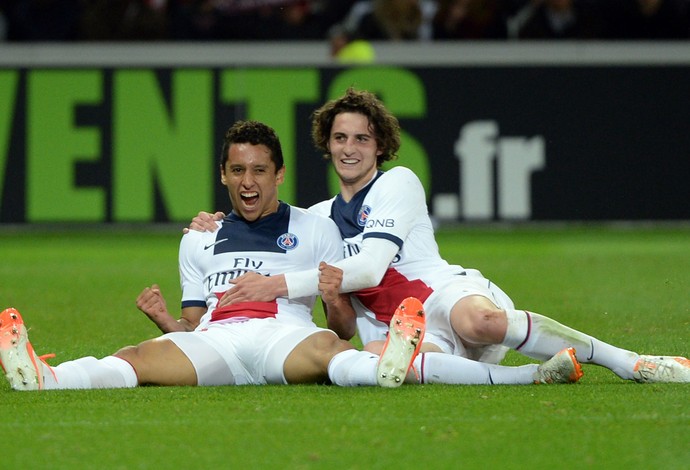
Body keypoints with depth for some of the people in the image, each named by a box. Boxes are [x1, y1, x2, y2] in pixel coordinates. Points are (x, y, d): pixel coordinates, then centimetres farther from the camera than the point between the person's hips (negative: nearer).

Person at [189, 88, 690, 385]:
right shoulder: (321, 215, 25)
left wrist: (279, 284, -9)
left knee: (478, 319, -46)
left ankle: (627, 360, -31)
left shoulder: (398, 183, 7)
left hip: (445, 290, -3)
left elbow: (370, 267, -6)